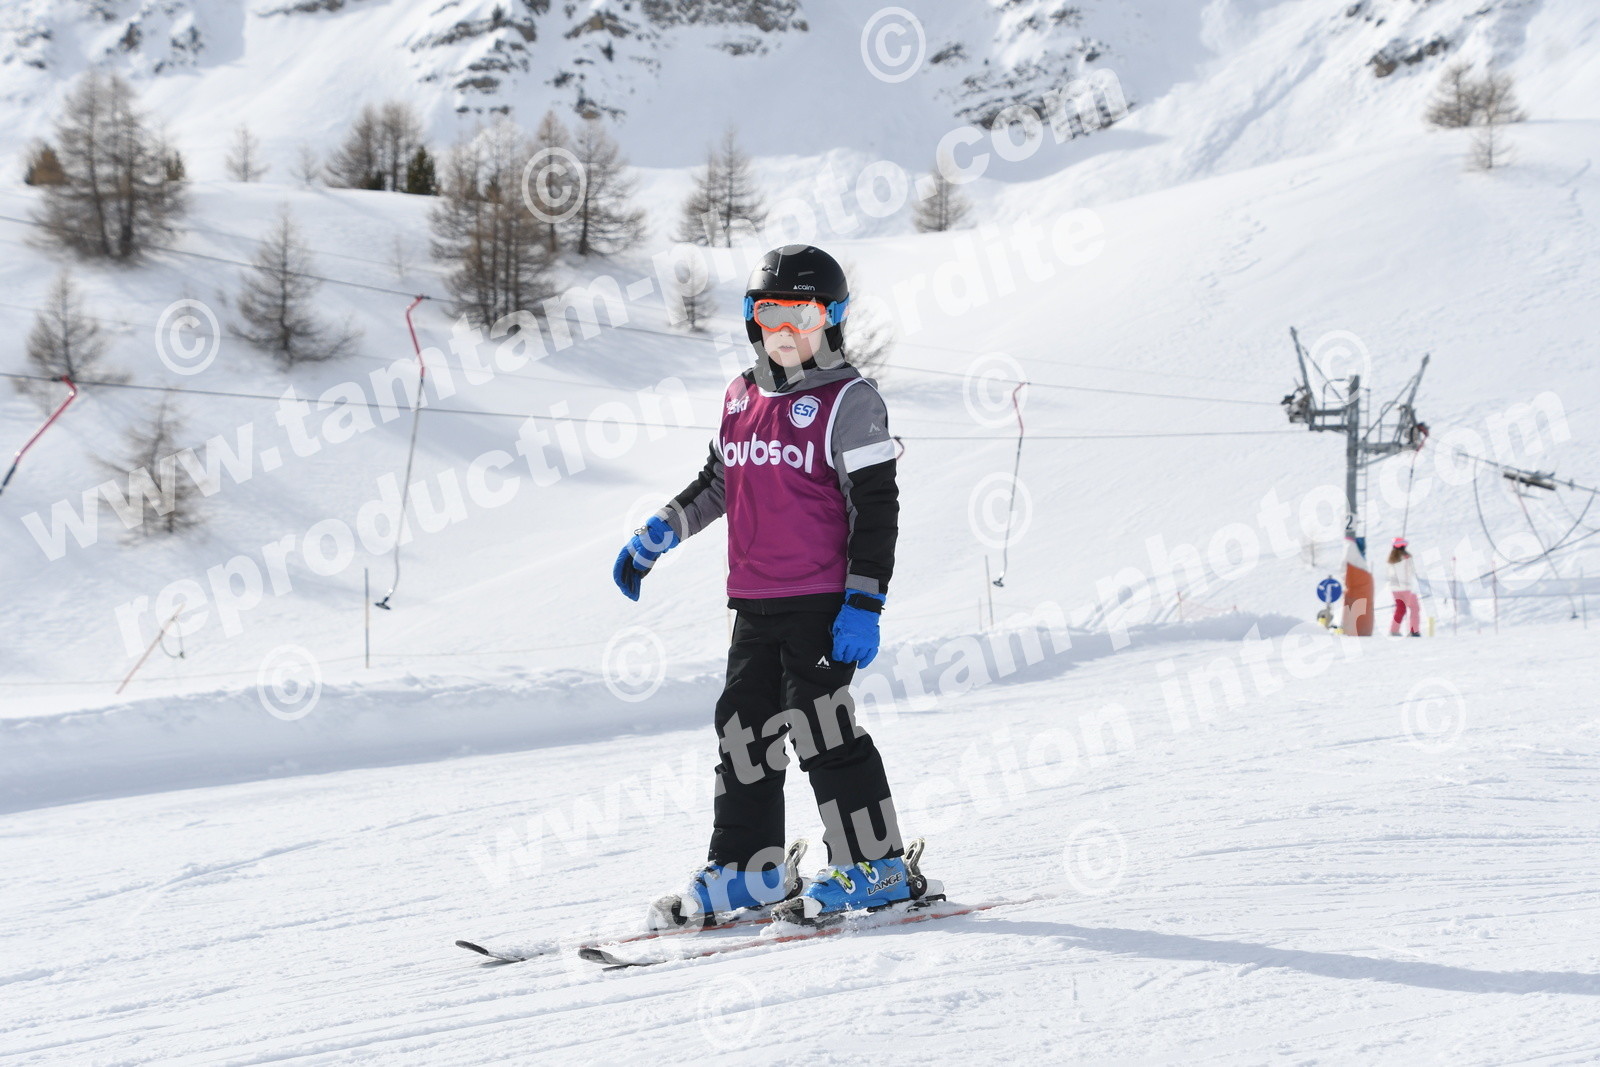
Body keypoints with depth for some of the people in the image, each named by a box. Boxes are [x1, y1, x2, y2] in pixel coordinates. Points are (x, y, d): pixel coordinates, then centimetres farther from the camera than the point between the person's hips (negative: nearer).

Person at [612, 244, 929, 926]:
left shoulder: (850, 401, -7)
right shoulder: (742, 397, 13)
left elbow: (876, 508, -10)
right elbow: (716, 483, 27)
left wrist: (863, 604, -16)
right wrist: (653, 538, 22)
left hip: (822, 603, -7)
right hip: (754, 603, 7)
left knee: (819, 725, -8)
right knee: (743, 726, 8)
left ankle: (874, 865, 2)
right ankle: (749, 866, 18)